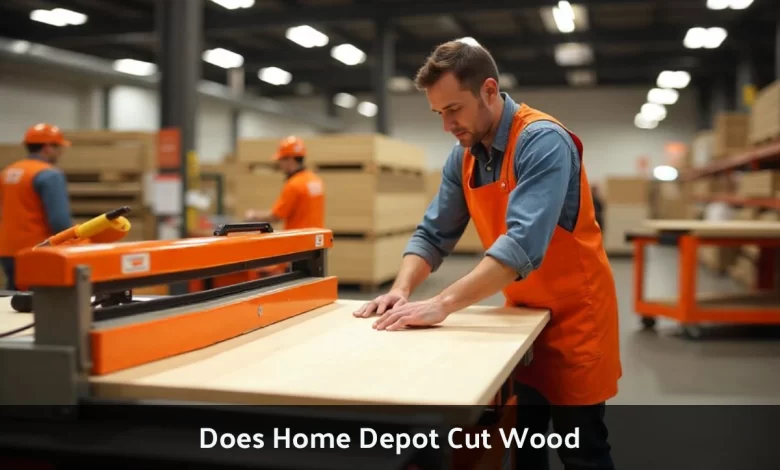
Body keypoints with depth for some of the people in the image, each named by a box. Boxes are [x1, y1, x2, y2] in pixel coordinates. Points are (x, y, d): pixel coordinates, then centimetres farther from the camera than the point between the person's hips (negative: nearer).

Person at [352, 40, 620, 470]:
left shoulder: (542, 142, -23)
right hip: (521, 312, 7)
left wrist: (441, 305, -39)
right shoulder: (464, 156, 1)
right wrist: (401, 291, -16)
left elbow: (522, 244, -35)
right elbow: (434, 234, 2)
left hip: (572, 314, -6)